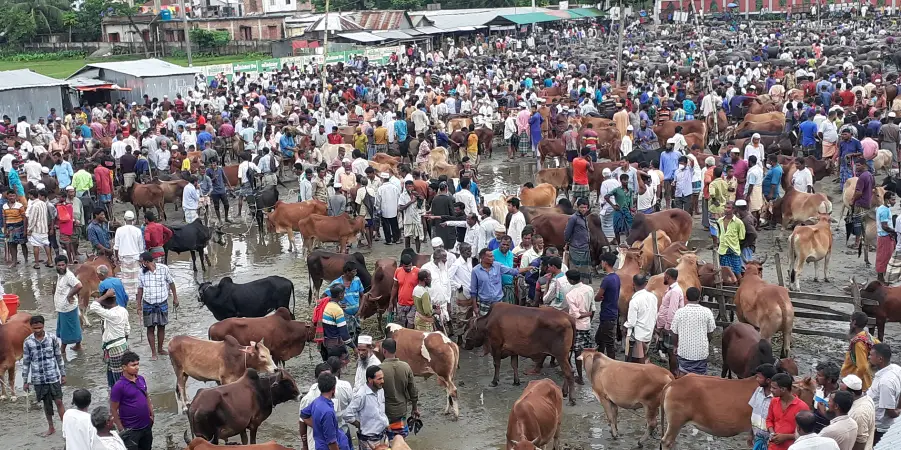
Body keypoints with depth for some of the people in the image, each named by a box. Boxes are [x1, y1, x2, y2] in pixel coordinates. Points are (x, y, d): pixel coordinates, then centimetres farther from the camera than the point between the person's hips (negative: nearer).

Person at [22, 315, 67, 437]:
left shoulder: (52, 339, -6)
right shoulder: (27, 342, -5)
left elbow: (59, 357, 3)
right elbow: (26, 362, 2)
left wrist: (63, 374, 4)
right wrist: (25, 381, 3)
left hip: (53, 377, -1)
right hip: (38, 379, 1)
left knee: (59, 401, -1)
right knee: (46, 403, 13)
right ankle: (51, 428, 27)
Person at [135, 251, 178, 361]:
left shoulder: (163, 268, -12)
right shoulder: (142, 272, -5)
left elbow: (171, 283, 1)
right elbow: (140, 289, 4)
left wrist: (175, 297, 5)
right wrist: (139, 306, 5)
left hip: (162, 303, -1)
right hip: (148, 304, 1)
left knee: (161, 327, 10)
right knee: (150, 328, 3)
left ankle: (160, 349, 28)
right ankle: (153, 352, 11)